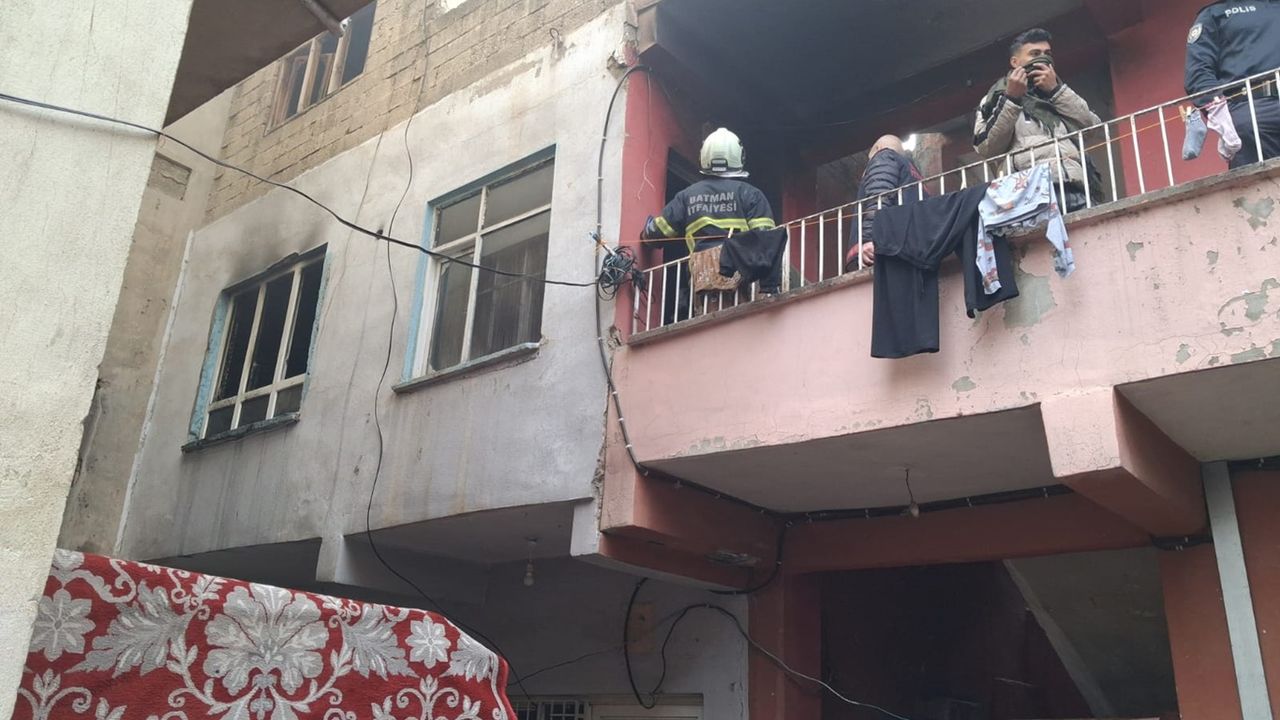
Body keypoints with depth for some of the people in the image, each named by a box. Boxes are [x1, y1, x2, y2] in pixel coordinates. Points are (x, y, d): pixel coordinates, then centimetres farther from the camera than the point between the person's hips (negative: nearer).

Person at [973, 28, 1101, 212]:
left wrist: (1056, 90, 8)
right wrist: (1011, 99, 1)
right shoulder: (996, 98, 21)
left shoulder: (1064, 95, 30)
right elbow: (987, 149, 3)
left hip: (1077, 190, 3)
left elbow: (1093, 129, 11)